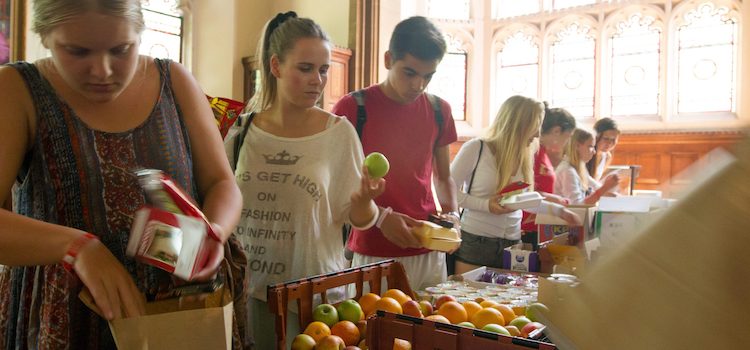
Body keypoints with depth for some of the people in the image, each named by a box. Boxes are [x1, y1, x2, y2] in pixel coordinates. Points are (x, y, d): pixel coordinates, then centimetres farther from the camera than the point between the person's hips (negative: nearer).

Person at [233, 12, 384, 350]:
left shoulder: (338, 132, -7)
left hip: (315, 290, -2)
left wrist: (364, 201, -25)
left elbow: (357, 218, -6)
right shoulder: (243, 129, -2)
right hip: (248, 287, 2)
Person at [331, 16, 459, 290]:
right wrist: (381, 217, -16)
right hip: (373, 255, -4)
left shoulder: (439, 110, 7)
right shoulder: (353, 107, -7)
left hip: (429, 251, 4)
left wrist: (451, 213, -1)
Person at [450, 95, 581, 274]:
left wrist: (560, 210, 20)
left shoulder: (524, 157, 10)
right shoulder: (476, 148, -9)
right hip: (475, 240, -5)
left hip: (512, 243, 5)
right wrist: (486, 205, -17)